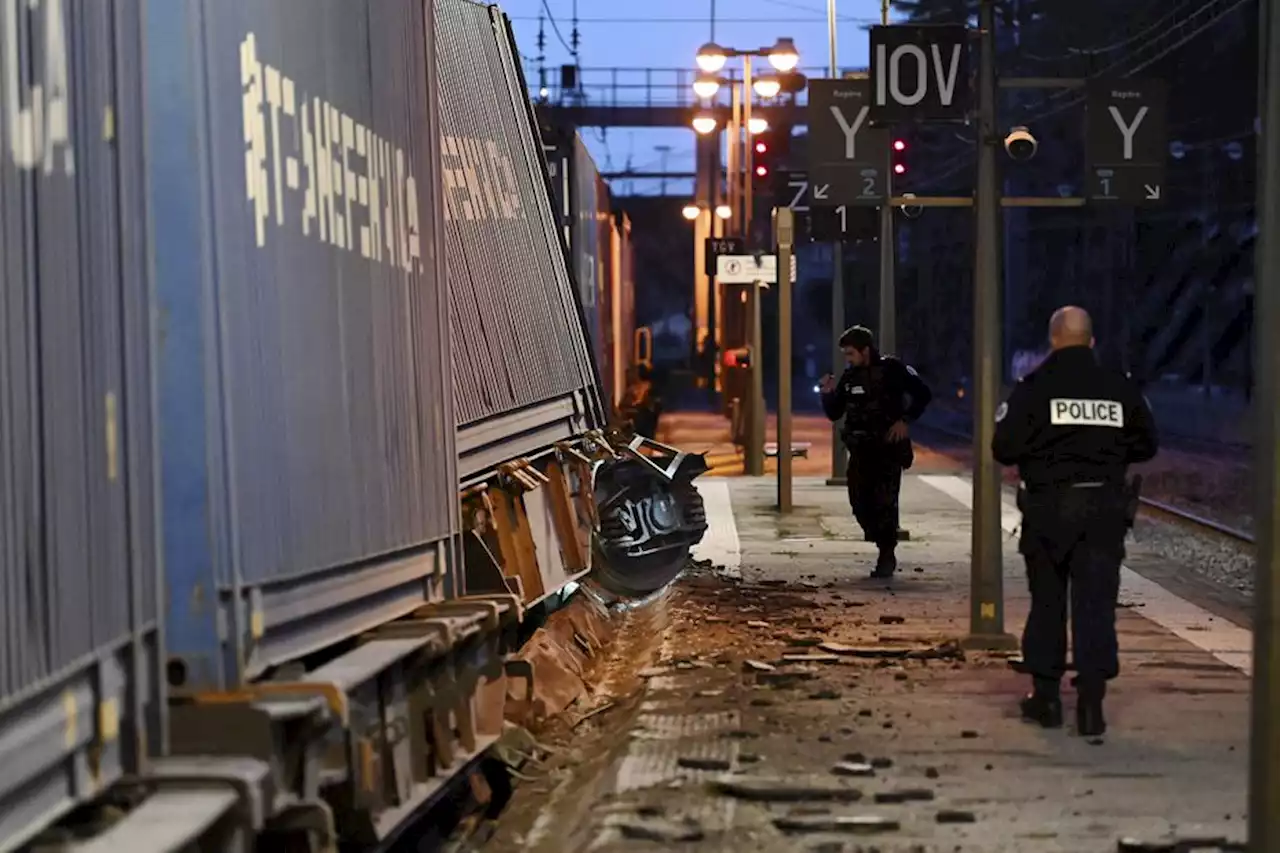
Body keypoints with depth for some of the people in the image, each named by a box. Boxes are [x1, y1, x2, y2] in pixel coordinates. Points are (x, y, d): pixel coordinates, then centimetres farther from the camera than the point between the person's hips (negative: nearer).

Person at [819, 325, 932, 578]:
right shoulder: (850, 376, 9)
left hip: (888, 446, -6)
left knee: (885, 501, -10)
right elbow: (834, 414, 13)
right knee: (859, 501, 0)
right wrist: (828, 394, -6)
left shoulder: (892, 369, -7)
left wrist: (905, 420, -13)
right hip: (860, 450, 6)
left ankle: (887, 557, -2)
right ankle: (883, 543, 20)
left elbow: (923, 394, -6)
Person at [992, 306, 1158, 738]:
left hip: (1048, 508, -1)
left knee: (1047, 603, 13)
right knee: (1096, 604, 0)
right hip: (1104, 509, 1)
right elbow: (1145, 445, 10)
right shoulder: (1121, 388, 2)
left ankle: (1046, 695, 20)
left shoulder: (1033, 388, -7)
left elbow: (1004, 449, -10)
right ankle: (1090, 700, -8)